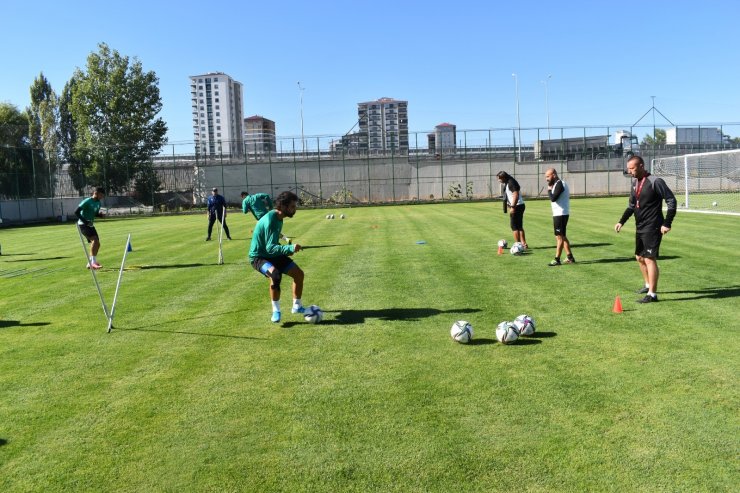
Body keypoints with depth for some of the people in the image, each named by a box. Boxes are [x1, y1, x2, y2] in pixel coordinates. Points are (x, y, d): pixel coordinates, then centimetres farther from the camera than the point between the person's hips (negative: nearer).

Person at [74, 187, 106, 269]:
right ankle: (94, 261, -26)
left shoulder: (98, 203, 10)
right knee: (95, 239, -25)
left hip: (90, 225, 9)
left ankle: (90, 263, 16)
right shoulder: (87, 201, -15)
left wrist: (101, 215, 0)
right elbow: (76, 212, -18)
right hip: (83, 225, -9)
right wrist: (85, 221, -23)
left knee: (97, 244, 4)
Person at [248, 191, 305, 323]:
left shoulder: (279, 218, 1)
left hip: (272, 254, 9)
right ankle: (276, 311, -18)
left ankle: (297, 306, 21)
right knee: (275, 275, -36)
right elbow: (270, 248, -34)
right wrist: (290, 248, -46)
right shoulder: (270, 220, -27)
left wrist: (287, 250, 0)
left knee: (299, 273, 2)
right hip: (258, 256, -9)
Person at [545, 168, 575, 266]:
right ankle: (570, 257, 22)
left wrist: (549, 189, -11)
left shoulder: (559, 184, -16)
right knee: (563, 236, 17)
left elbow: (553, 198, -24)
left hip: (560, 214, -11)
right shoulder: (559, 183, 16)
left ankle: (557, 260, -5)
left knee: (559, 237, -8)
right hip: (560, 214, 11)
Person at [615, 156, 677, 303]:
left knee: (649, 258, -10)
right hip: (640, 227, 9)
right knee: (639, 257, 17)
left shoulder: (655, 182, -15)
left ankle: (652, 294, -4)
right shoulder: (635, 182, 10)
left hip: (652, 228, -9)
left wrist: (667, 223, -18)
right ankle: (648, 285, 36)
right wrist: (622, 222, 9)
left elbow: (671, 201, -14)